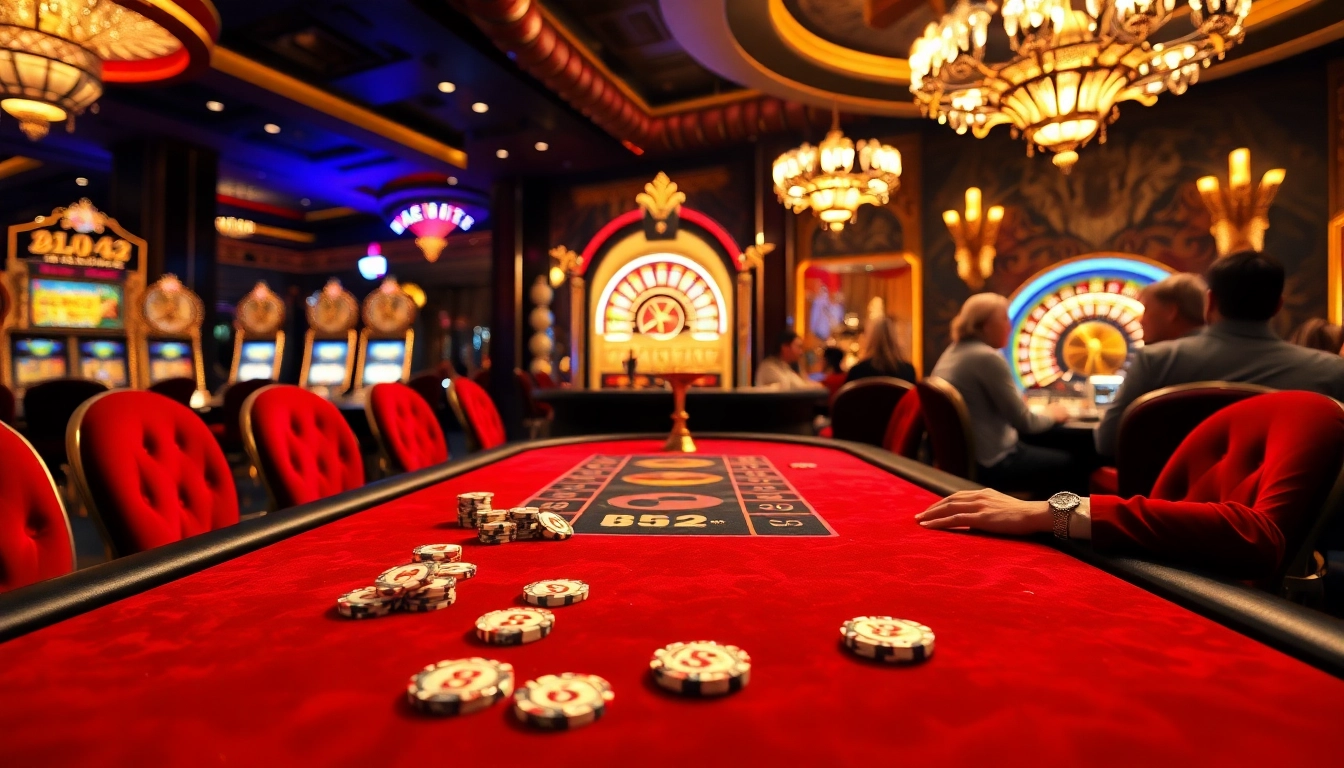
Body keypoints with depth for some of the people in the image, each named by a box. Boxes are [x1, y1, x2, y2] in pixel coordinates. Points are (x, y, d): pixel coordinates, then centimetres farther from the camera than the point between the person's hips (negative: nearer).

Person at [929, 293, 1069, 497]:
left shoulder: (952, 352, 7)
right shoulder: (988, 358, -20)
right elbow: (1024, 423, -15)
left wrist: (1015, 401, 16)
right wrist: (1052, 416, 4)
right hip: (990, 464, -9)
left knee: (1044, 452, 27)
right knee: (1064, 465, 12)